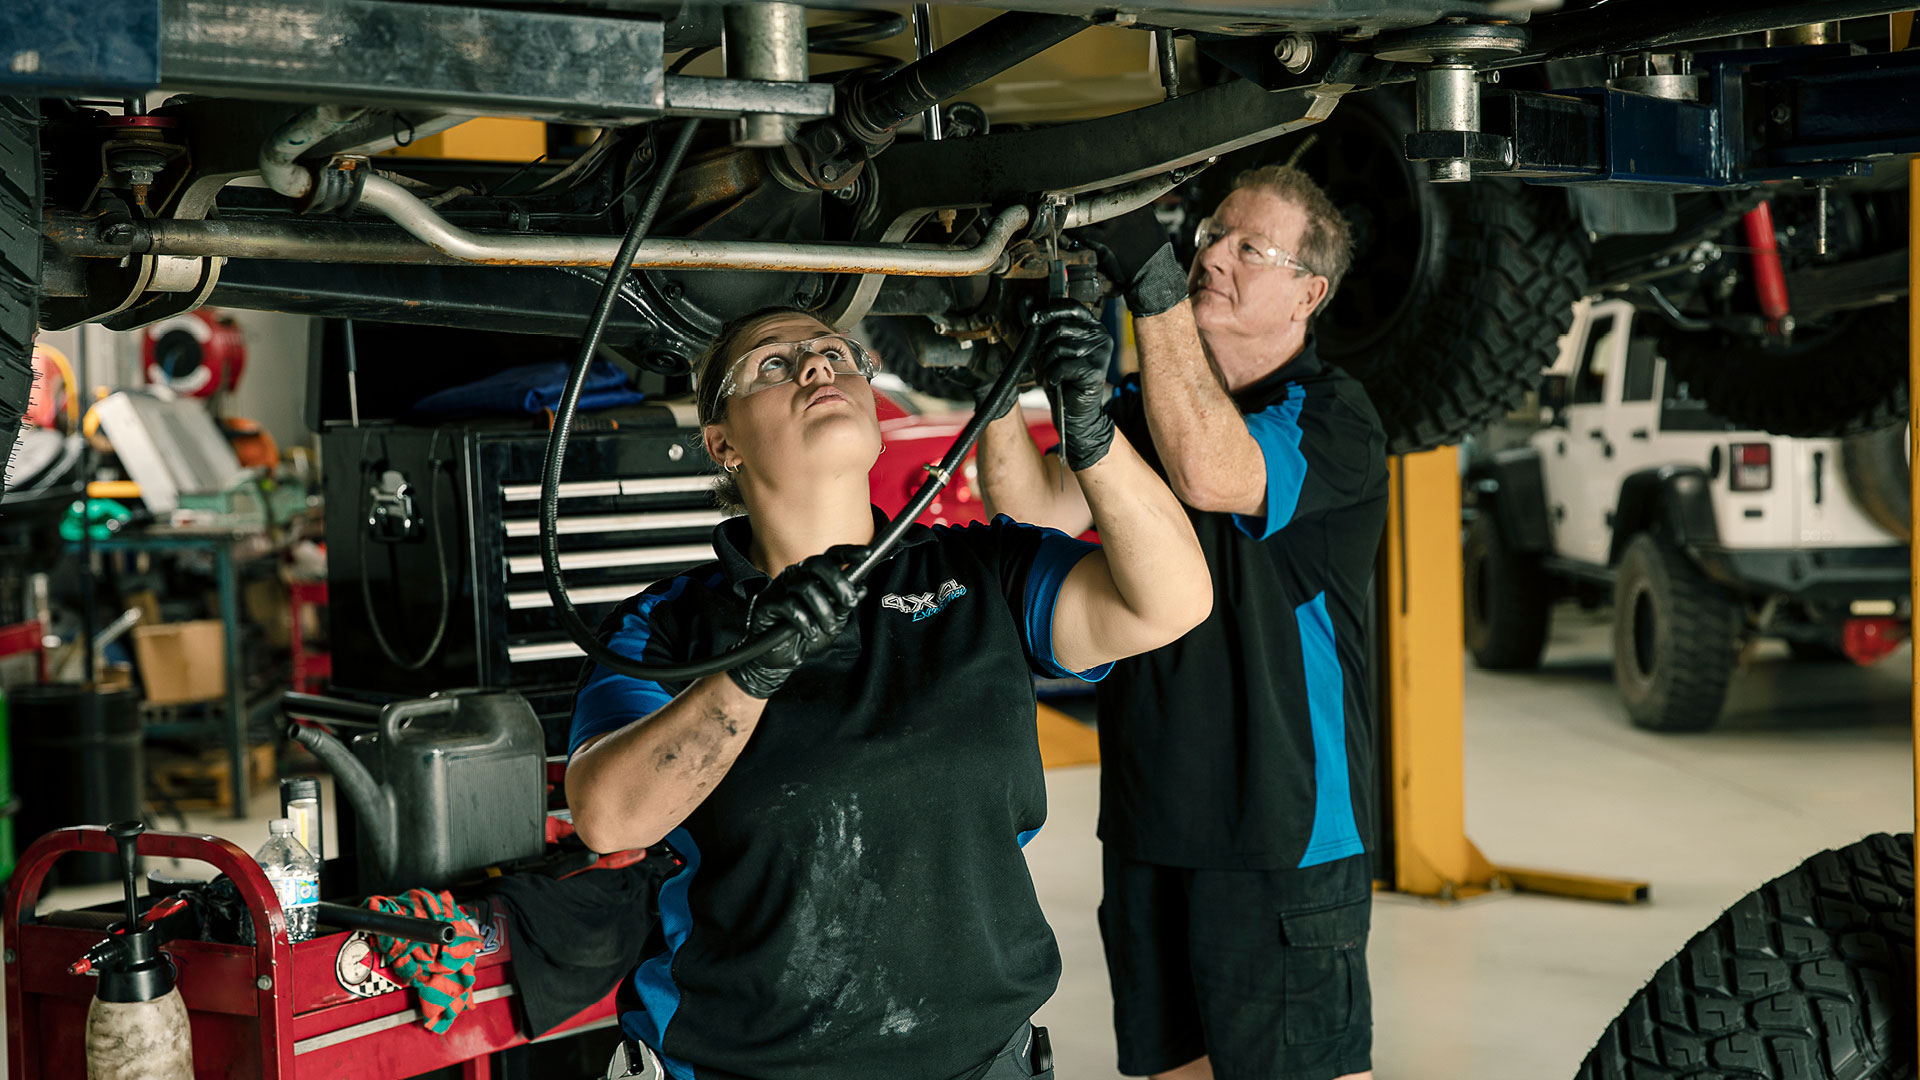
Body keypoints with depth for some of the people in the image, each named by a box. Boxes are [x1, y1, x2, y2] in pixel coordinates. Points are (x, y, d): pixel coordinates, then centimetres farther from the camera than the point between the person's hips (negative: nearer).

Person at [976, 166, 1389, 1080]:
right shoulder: (1149, 406, 12)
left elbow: (1211, 473, -28)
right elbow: (1039, 515, -2)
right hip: (1148, 829, 7)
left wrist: (1155, 289, -25)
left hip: (1283, 839, -6)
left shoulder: (1332, 420, -8)